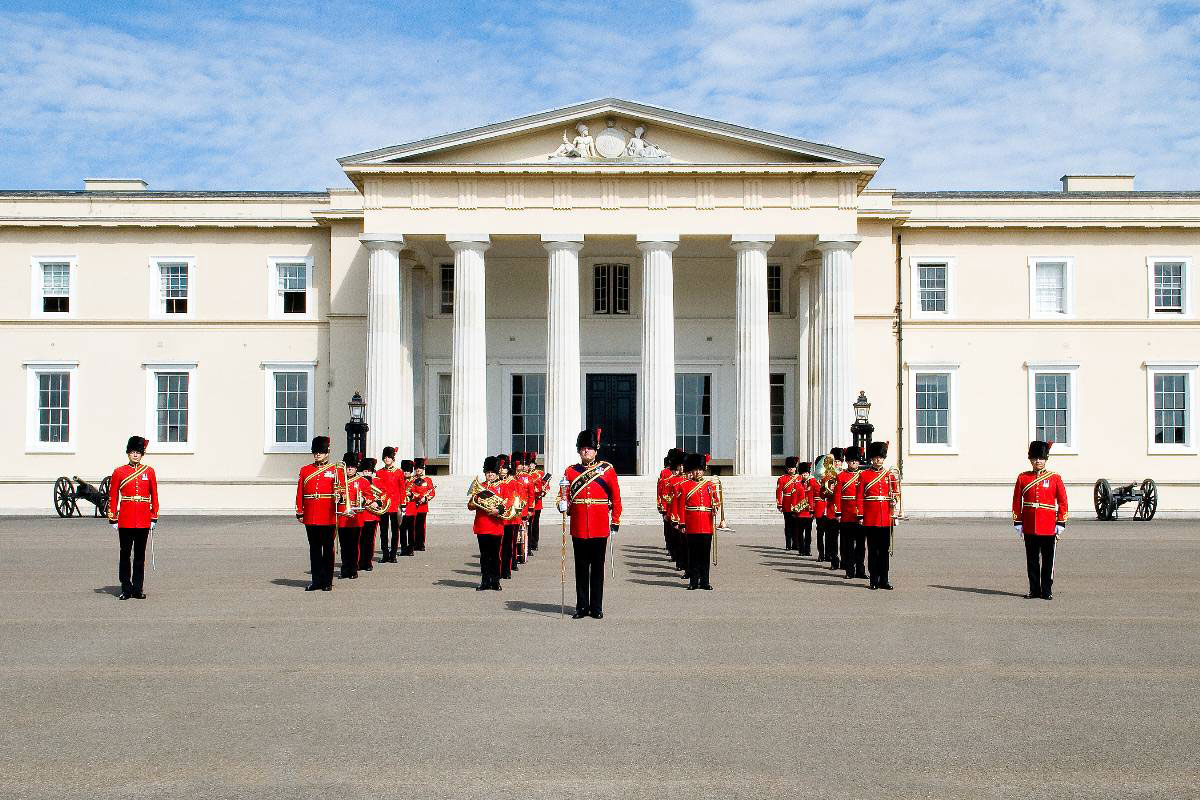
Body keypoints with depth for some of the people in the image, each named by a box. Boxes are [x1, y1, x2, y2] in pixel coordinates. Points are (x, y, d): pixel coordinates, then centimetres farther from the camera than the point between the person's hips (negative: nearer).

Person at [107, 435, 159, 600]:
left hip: (143, 521, 1)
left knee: (140, 555, 6)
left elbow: (154, 496, 9)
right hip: (125, 520, -1)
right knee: (125, 554, 2)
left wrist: (154, 518, 5)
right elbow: (113, 497, 4)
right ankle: (126, 589, 10)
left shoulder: (149, 471, 6)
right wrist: (113, 519, 0)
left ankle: (138, 589, 11)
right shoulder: (119, 472, 3)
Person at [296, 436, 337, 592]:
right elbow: (300, 493, 8)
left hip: (328, 517, -2)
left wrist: (338, 495, -20)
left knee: (328, 549, 3)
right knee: (314, 548, 8)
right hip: (310, 517, 3)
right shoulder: (305, 470, 10)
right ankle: (317, 580, 14)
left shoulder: (335, 470, 2)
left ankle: (327, 581, 10)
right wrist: (299, 512, 3)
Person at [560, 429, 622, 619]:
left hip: (600, 527, -1)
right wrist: (563, 505, -18)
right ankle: (582, 606, 15)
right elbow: (564, 494, 4)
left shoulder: (607, 469, 4)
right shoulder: (571, 471, 7)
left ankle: (597, 607, 12)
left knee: (597, 567, 5)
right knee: (581, 567, 7)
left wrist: (615, 522, 2)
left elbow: (616, 497, 5)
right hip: (579, 528, 1)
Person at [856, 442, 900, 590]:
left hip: (886, 518, 2)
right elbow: (860, 497, 0)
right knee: (872, 549, 2)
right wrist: (861, 515, -6)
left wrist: (895, 501, -12)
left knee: (885, 550, 5)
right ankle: (874, 579, 7)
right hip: (871, 519, -2)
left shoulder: (890, 475, 10)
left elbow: (896, 494, 11)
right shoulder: (864, 475, 3)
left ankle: (884, 580, 10)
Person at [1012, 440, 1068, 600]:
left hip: (1049, 527, -1)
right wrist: (1017, 523, 3)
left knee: (1048, 561, 4)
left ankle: (1047, 591, 12)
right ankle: (1034, 590, 15)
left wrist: (1061, 523, -2)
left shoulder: (1055, 478, 3)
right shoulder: (1023, 478, 5)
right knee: (1032, 561, 7)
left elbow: (1062, 502, 3)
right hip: (1029, 526, 1)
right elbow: (1017, 502, 7)